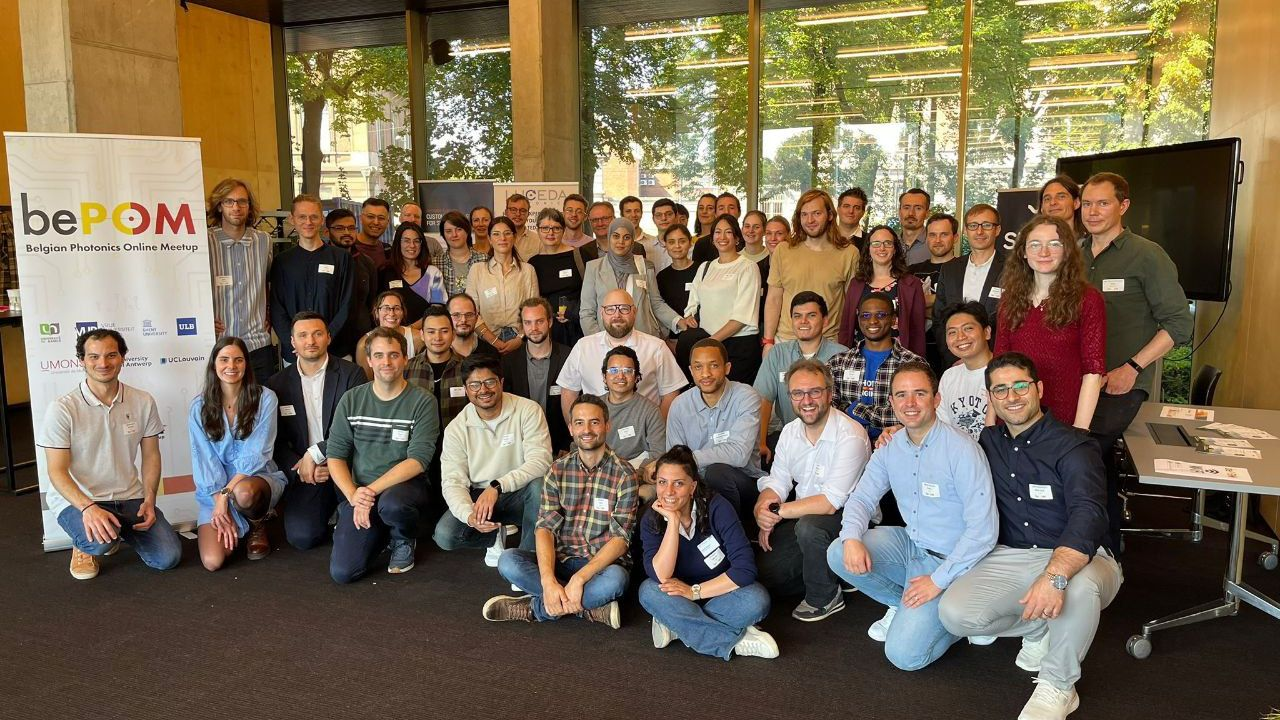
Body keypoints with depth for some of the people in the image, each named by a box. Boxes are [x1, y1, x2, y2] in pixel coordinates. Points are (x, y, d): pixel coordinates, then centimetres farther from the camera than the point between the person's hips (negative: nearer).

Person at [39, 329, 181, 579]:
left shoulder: (143, 402, -1)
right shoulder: (62, 409, -12)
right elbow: (57, 471, -12)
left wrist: (149, 500, -5)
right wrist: (89, 507, -27)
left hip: (129, 497, 4)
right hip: (76, 500, -4)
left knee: (168, 558, -9)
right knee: (101, 540, -36)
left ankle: (121, 531, 22)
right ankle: (84, 545, 5)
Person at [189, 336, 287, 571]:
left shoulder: (264, 398, -7)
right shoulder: (200, 406, -1)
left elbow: (256, 453, -12)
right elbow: (204, 460, -5)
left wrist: (227, 493, -20)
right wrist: (220, 501, -15)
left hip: (258, 477, -2)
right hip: (214, 489, 2)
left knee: (244, 492, -40)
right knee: (213, 561, -18)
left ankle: (258, 527, -3)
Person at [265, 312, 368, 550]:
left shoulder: (351, 374, -2)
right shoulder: (277, 384, 7)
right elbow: (276, 441, 8)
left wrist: (315, 453, -15)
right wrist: (300, 468, -10)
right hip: (304, 474, 2)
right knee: (302, 536, -18)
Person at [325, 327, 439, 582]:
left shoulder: (423, 402, -5)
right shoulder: (351, 400, 5)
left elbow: (418, 460, -13)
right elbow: (335, 456, 3)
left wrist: (373, 490, -21)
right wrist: (353, 495, -14)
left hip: (405, 485, -3)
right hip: (360, 492, 3)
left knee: (391, 504, -39)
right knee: (342, 572, -15)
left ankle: (404, 540, -1)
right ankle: (379, 532, 19)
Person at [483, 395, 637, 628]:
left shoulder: (624, 474, -8)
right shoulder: (558, 471, 2)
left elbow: (620, 538, -13)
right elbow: (545, 528, -7)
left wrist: (579, 578, -27)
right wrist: (548, 581, -25)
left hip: (604, 563, -3)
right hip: (562, 559, 3)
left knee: (614, 580, -37)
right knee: (508, 561, -22)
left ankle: (535, 606, -16)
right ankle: (590, 607, -19)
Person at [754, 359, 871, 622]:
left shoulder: (850, 436, -23)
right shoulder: (790, 431, 2)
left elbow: (830, 503, -27)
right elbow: (776, 483, 5)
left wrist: (777, 511, -22)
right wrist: (762, 514, -16)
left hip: (847, 515, -7)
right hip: (804, 516, 7)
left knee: (808, 526, -37)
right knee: (763, 571, -4)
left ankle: (824, 597, -10)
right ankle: (831, 575, 16)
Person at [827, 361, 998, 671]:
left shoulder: (962, 450, -20)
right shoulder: (891, 449, 0)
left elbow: (983, 529, -22)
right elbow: (862, 498, 5)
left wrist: (938, 580, -21)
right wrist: (851, 537, -17)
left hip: (948, 559, -6)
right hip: (909, 544, 7)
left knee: (905, 654, -17)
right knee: (838, 554, -14)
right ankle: (901, 602, 9)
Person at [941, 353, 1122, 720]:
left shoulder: (1072, 446, -10)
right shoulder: (988, 442, 9)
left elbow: (1088, 515, -26)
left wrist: (1055, 576, -43)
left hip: (1076, 557, -4)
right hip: (1009, 558, 5)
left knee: (1079, 587, -41)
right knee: (954, 614, -21)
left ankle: (1058, 687, -13)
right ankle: (1039, 628, 11)